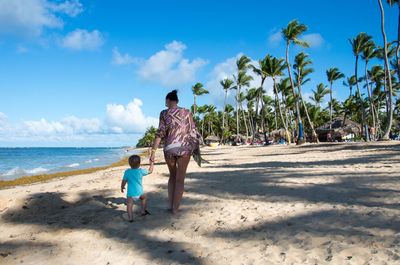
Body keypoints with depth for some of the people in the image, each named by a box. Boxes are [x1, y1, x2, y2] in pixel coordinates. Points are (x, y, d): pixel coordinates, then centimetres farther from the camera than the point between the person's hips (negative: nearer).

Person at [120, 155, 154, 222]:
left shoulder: (127, 172, -4)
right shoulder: (141, 171, -5)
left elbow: (124, 181, 3)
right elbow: (150, 171, 7)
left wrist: (122, 187, 21)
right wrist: (152, 164, 21)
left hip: (130, 193, -2)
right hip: (139, 192, 2)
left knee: (129, 204, -7)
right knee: (144, 198, 28)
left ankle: (130, 217, -23)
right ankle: (143, 211, 35)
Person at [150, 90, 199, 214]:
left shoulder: (164, 113, 2)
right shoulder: (186, 112, 5)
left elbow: (160, 133, -7)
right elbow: (193, 132, 2)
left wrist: (153, 151, -7)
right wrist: (196, 150, 7)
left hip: (169, 148, 1)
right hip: (184, 148, 0)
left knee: (172, 176, 22)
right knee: (180, 179, 8)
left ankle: (170, 205, 18)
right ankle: (175, 209, 9)